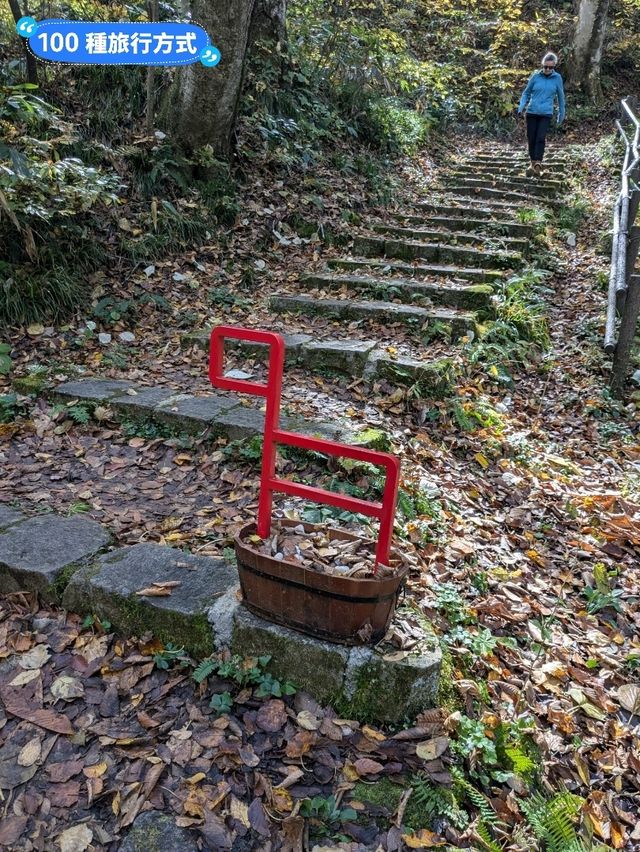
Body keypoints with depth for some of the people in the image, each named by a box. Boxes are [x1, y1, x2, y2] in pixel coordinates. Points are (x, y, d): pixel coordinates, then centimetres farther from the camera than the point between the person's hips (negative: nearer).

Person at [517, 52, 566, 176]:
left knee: (541, 138, -16)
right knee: (531, 139, 4)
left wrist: (561, 114, 15)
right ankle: (533, 163, 18)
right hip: (531, 112, 1)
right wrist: (521, 106, -6)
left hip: (546, 114, -1)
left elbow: (560, 97, 11)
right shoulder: (535, 76, 1)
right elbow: (526, 93, 11)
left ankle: (538, 163, -20)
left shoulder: (557, 78, 2)